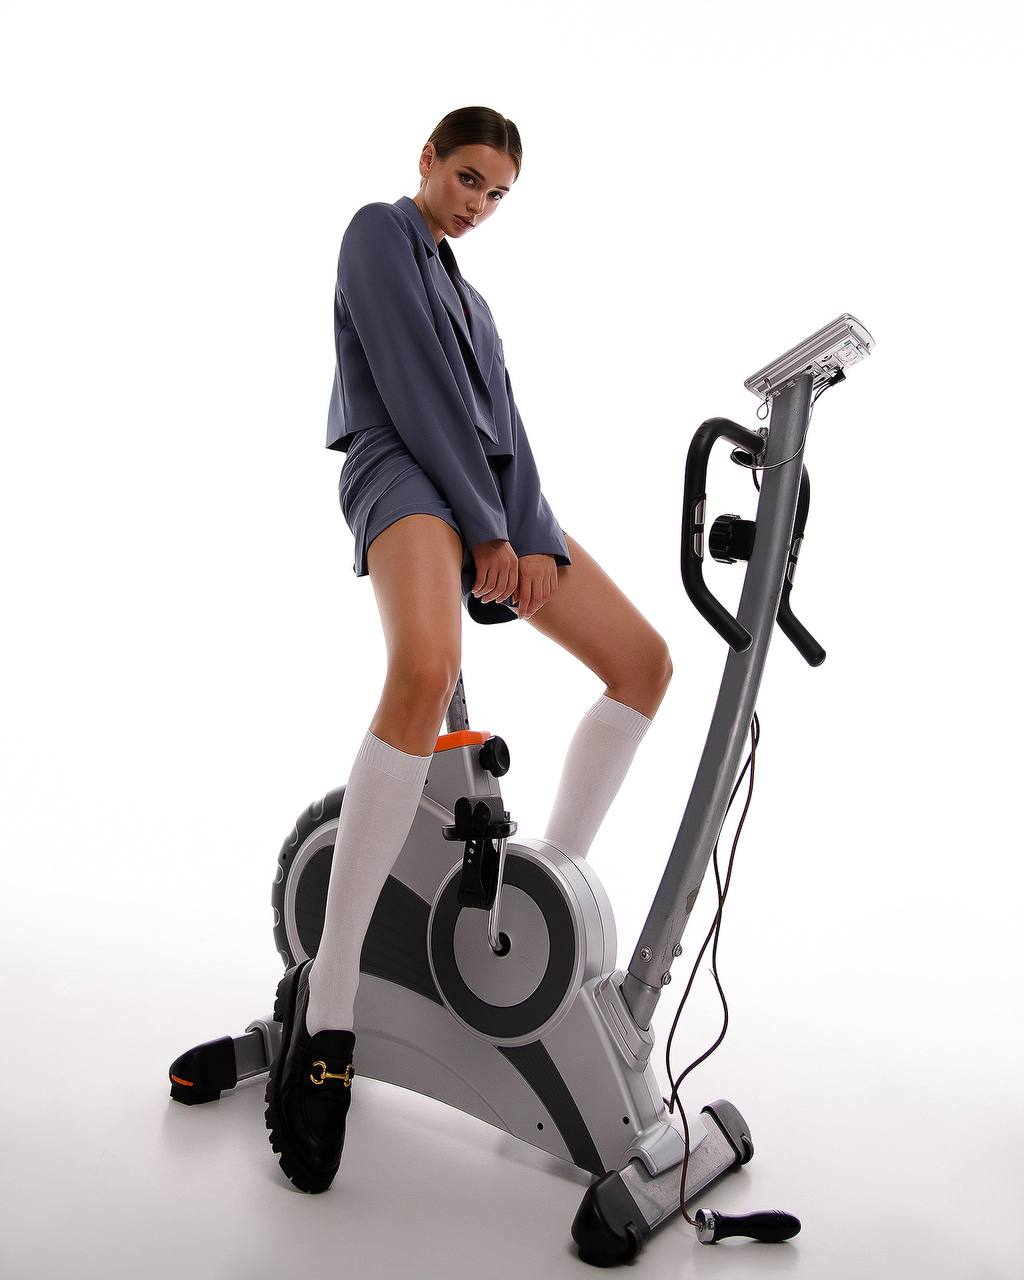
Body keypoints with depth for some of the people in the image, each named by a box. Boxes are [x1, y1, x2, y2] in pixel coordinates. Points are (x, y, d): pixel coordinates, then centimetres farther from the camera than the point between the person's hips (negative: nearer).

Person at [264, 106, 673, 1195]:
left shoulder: (469, 293, 30)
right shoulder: (380, 232, 6)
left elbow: (501, 417, 16)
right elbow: (415, 388, -7)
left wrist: (534, 539, -2)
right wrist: (486, 531, -12)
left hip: (496, 495, 9)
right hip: (404, 470, -9)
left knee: (644, 662, 2)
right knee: (426, 670, -38)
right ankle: (326, 999, -35)